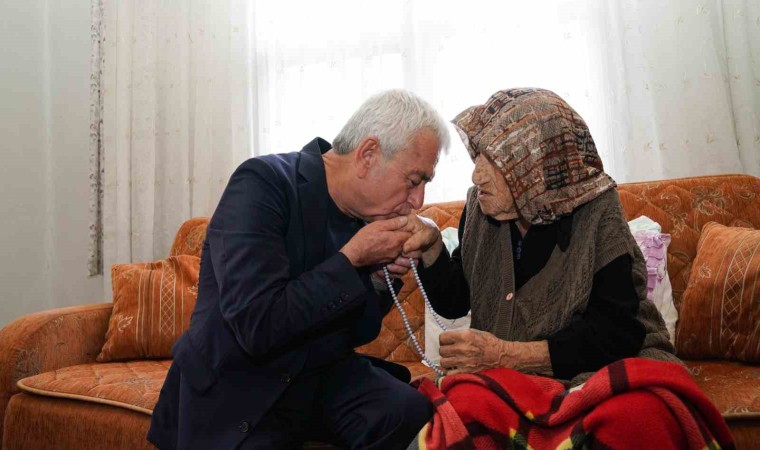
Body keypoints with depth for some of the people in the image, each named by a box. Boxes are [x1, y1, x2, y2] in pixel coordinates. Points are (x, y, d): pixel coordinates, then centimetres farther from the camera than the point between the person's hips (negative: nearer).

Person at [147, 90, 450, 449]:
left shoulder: (366, 209, 1)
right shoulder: (261, 183, -17)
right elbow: (257, 329, -27)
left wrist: (381, 277, -8)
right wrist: (352, 257, -21)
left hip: (325, 376, 4)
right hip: (239, 389, -4)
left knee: (413, 413, -21)